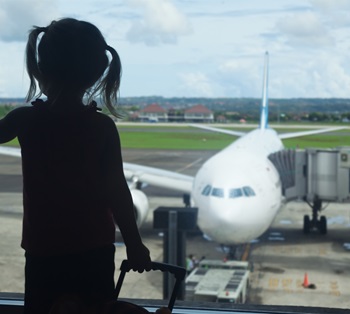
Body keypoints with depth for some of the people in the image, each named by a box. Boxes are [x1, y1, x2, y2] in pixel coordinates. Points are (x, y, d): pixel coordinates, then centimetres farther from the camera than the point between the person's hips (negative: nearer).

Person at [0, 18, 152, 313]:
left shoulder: (25, 120, -10)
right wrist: (134, 244, 0)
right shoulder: (103, 126, -11)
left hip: (43, 252, 0)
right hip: (95, 250, 0)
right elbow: (117, 191, -10)